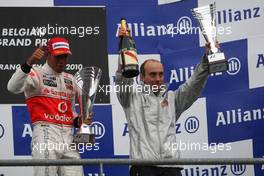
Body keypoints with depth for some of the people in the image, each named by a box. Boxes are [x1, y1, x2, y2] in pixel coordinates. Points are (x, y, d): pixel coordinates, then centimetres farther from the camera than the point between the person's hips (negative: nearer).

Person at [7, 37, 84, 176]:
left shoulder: (70, 79, 21)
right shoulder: (37, 74, 1)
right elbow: (13, 87, -19)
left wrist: (77, 120, 6)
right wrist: (29, 63, -32)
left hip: (68, 137, 6)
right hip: (45, 134, -6)